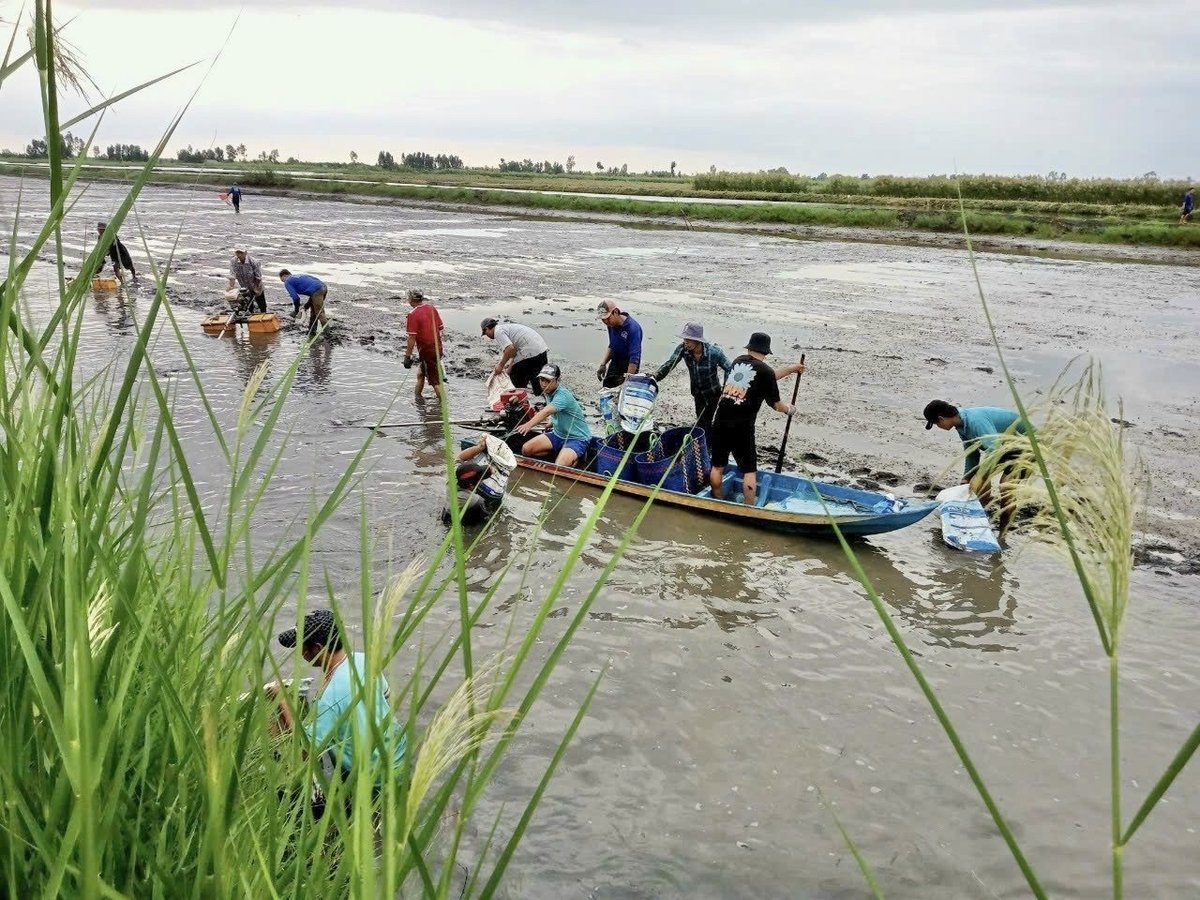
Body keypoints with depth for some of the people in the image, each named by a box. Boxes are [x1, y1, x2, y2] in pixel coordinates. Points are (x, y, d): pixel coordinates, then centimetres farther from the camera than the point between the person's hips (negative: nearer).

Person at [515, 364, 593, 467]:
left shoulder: (563, 395, -27)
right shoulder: (549, 392, 0)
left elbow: (546, 412, -47)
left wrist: (528, 425, -60)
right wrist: (552, 424, 6)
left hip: (577, 438, -9)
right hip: (559, 434, 9)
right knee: (526, 449, -6)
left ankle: (576, 457, -1)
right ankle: (560, 452, 7)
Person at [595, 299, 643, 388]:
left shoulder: (633, 328, -25)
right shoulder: (611, 325, -2)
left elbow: (634, 358, -28)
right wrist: (603, 364, 5)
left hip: (629, 365, -7)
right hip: (615, 363, 7)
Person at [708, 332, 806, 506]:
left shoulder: (738, 361, 11)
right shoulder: (765, 371, -5)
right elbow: (776, 405, 4)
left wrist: (792, 368, 33)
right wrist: (789, 409, 26)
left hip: (720, 422, 5)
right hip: (742, 427, -5)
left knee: (717, 466, 15)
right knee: (749, 470, 7)